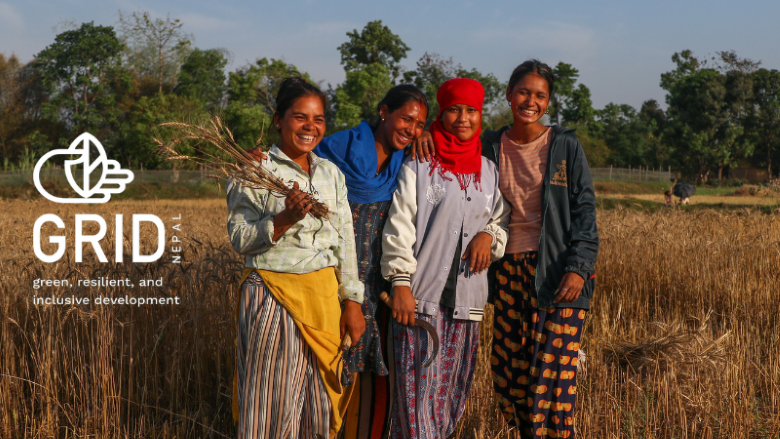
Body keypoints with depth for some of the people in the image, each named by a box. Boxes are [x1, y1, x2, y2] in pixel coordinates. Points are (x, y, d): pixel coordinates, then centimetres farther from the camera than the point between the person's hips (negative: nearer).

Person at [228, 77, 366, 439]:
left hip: (323, 296, 5)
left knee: (319, 401, 9)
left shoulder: (331, 174, 11)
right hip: (273, 296, -5)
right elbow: (239, 239, -8)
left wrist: (352, 302, 8)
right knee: (272, 400, 0)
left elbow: (345, 241, 12)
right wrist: (284, 219, -23)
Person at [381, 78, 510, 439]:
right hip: (421, 296, -4)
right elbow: (399, 228, -5)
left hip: (466, 298, 5)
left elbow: (502, 218, 21)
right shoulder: (418, 167, 0)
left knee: (453, 392, 9)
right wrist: (400, 282, -13)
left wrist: (489, 234, -2)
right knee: (417, 390, -7)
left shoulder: (489, 172, 14)